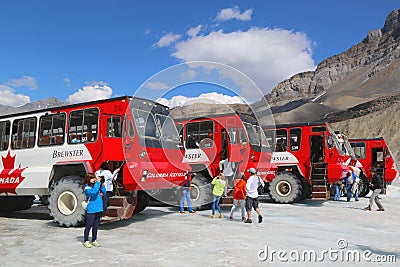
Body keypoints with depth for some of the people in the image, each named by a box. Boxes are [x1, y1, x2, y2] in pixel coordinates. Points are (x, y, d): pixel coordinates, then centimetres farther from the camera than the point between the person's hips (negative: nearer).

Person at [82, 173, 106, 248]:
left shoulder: (96, 186, 10)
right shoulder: (87, 188, -9)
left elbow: (104, 193, 11)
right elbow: (93, 192, -29)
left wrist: (102, 185, -3)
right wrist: (98, 182, -24)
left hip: (98, 209, 6)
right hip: (91, 210, -6)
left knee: (96, 226, 13)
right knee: (88, 226, 1)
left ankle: (94, 240, 24)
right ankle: (86, 241, 12)